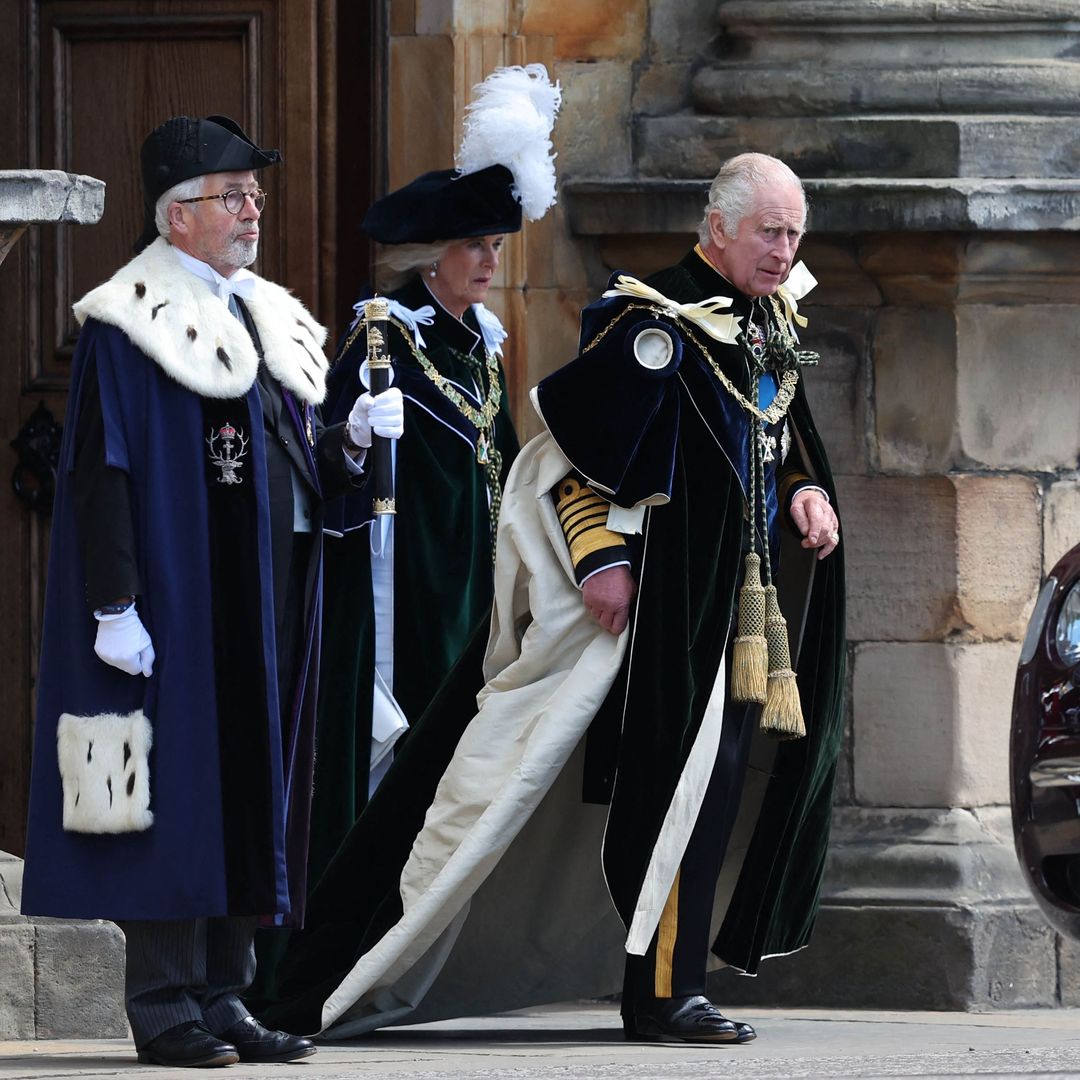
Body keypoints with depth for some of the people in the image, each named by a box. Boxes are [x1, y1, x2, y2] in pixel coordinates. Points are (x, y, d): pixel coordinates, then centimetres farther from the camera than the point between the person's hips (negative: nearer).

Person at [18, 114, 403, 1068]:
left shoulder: (271, 322, 17)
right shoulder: (132, 326, -7)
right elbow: (100, 471, -13)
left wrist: (352, 441, -1)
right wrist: (113, 606, -20)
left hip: (270, 597, 8)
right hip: (179, 600, -8)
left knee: (255, 786, 7)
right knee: (179, 783, -7)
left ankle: (226, 994, 13)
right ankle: (165, 1004, -3)